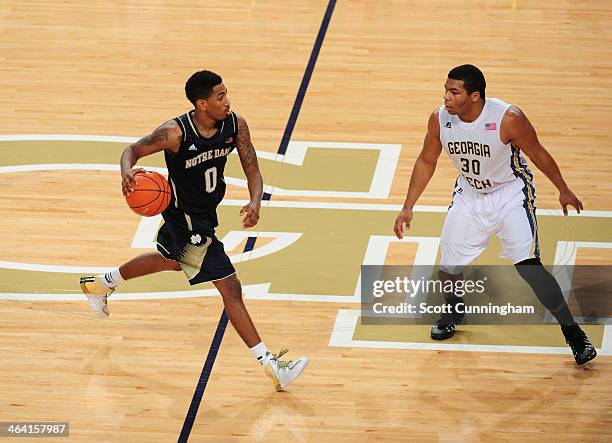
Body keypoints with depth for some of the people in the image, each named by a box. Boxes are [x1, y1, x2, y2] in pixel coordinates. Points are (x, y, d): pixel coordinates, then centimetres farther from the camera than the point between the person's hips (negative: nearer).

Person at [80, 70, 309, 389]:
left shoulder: (235, 125, -15)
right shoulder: (175, 133, -29)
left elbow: (253, 171, -11)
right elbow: (132, 150, -15)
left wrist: (255, 203, -32)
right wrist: (127, 173, -37)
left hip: (206, 212, 8)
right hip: (187, 220, -8)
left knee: (169, 261, 34)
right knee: (231, 290, -10)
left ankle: (99, 285, 58)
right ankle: (271, 366, -6)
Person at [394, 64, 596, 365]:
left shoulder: (508, 119, -28)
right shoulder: (440, 119, -16)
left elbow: (538, 154, -11)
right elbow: (426, 162, 2)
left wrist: (563, 190, 0)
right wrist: (408, 207, 1)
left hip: (511, 195, -4)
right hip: (469, 194, 5)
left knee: (529, 268, -18)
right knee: (448, 266, 5)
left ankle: (572, 331, -3)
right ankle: (453, 309, 41)